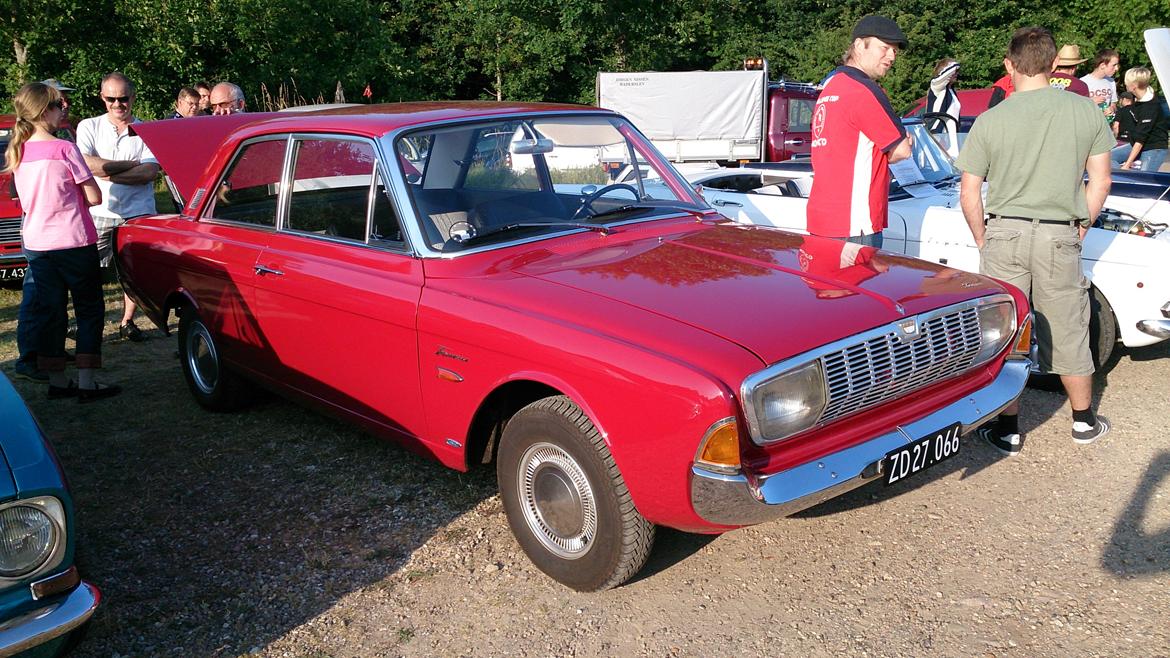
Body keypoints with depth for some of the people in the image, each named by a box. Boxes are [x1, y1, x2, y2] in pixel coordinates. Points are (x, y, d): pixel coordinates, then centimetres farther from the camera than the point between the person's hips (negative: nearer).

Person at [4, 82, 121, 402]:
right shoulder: (64, 149, -13)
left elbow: (28, 200, 16)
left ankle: (57, 381, 17)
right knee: (89, 310, 4)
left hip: (35, 243, 6)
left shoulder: (17, 152, 6)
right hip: (74, 241, -6)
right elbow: (94, 197, -10)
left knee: (50, 311, 12)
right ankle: (87, 383, 2)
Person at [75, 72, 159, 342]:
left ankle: (127, 322, 21)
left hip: (138, 214, 0)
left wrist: (107, 173, -12)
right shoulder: (89, 127, 6)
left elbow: (150, 172, -9)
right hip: (99, 214, 0)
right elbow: (85, 164, -9)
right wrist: (129, 164, -10)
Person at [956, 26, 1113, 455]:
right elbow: (1100, 182, 4)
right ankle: (1084, 421, 32)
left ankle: (1007, 430, 16)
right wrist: (1080, 227, 17)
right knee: (1067, 333, 15)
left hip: (1003, 234, -1)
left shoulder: (990, 120, -5)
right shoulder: (1086, 111, 0)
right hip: (1059, 236, 1)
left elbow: (969, 193, -3)